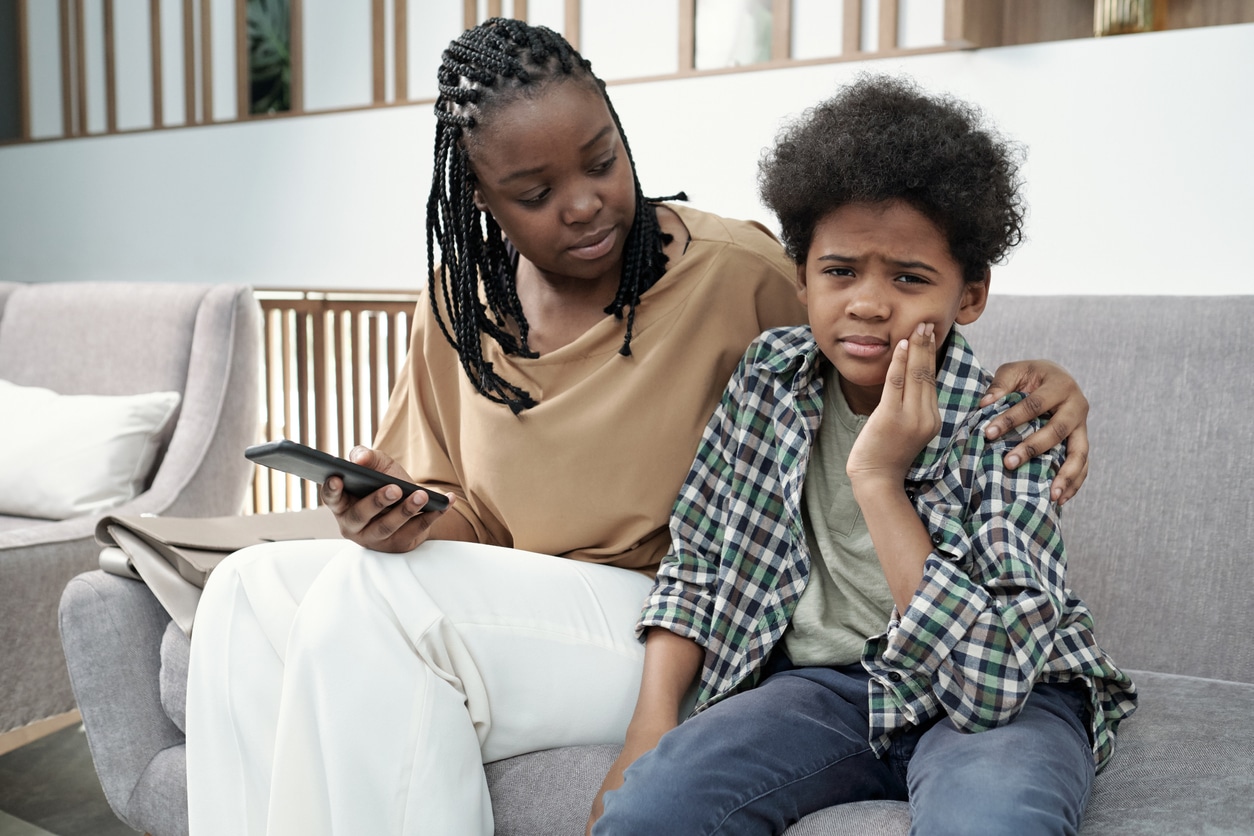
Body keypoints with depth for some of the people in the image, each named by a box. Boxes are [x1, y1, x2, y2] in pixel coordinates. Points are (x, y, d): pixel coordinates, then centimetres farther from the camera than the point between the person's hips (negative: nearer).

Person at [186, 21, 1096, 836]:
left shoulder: (738, 276, -12)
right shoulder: (461, 301, 4)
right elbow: (476, 520, 10)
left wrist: (1024, 387, -20)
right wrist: (414, 520, -13)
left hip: (669, 628, -6)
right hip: (507, 605, 6)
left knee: (367, 599, -25)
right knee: (253, 589, -10)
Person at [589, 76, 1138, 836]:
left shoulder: (1004, 430, -16)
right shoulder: (770, 375, -3)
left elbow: (992, 683, -25)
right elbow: (695, 563, 5)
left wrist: (879, 479, -28)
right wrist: (652, 724, -7)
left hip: (1004, 703, -2)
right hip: (820, 682, 3)